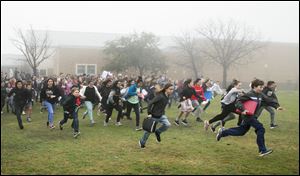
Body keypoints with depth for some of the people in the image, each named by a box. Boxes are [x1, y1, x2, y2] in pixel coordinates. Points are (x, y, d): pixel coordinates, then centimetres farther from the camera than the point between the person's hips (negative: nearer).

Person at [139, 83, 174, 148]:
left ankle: (158, 132, 11)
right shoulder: (160, 96, -26)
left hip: (161, 115, 6)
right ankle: (142, 142, 34)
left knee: (168, 124, -18)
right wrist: (149, 113, -24)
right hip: (154, 116, -6)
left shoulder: (167, 96, -2)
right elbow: (150, 103, -26)